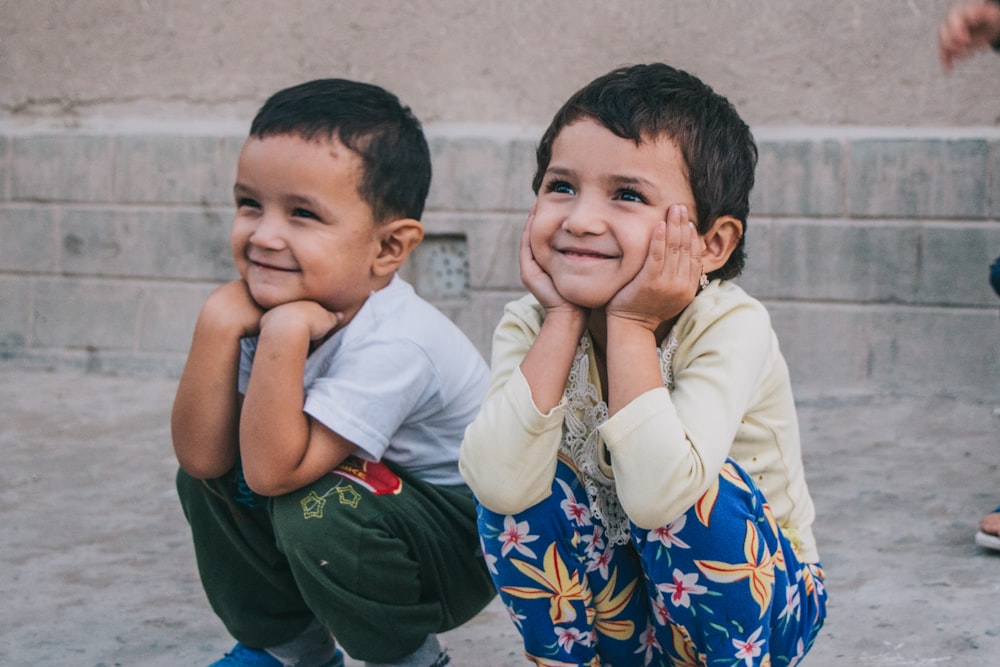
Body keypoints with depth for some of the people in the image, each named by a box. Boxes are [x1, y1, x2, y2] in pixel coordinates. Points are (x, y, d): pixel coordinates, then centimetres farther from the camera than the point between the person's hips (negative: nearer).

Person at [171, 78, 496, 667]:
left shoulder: (393, 345, -31)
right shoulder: (276, 306, -10)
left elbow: (273, 471, -35)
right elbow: (202, 455, -16)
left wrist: (284, 334, -41)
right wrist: (218, 325, -27)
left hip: (466, 536, -7)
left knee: (319, 507, -30)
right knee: (208, 475, -5)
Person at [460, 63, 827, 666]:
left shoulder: (730, 327, -25)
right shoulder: (530, 329, -14)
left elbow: (657, 495, -41)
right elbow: (498, 483, -32)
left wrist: (631, 326, -33)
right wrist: (563, 321, -28)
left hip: (755, 609, -3)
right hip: (613, 612, 4)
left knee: (699, 495, -31)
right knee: (518, 493, -20)